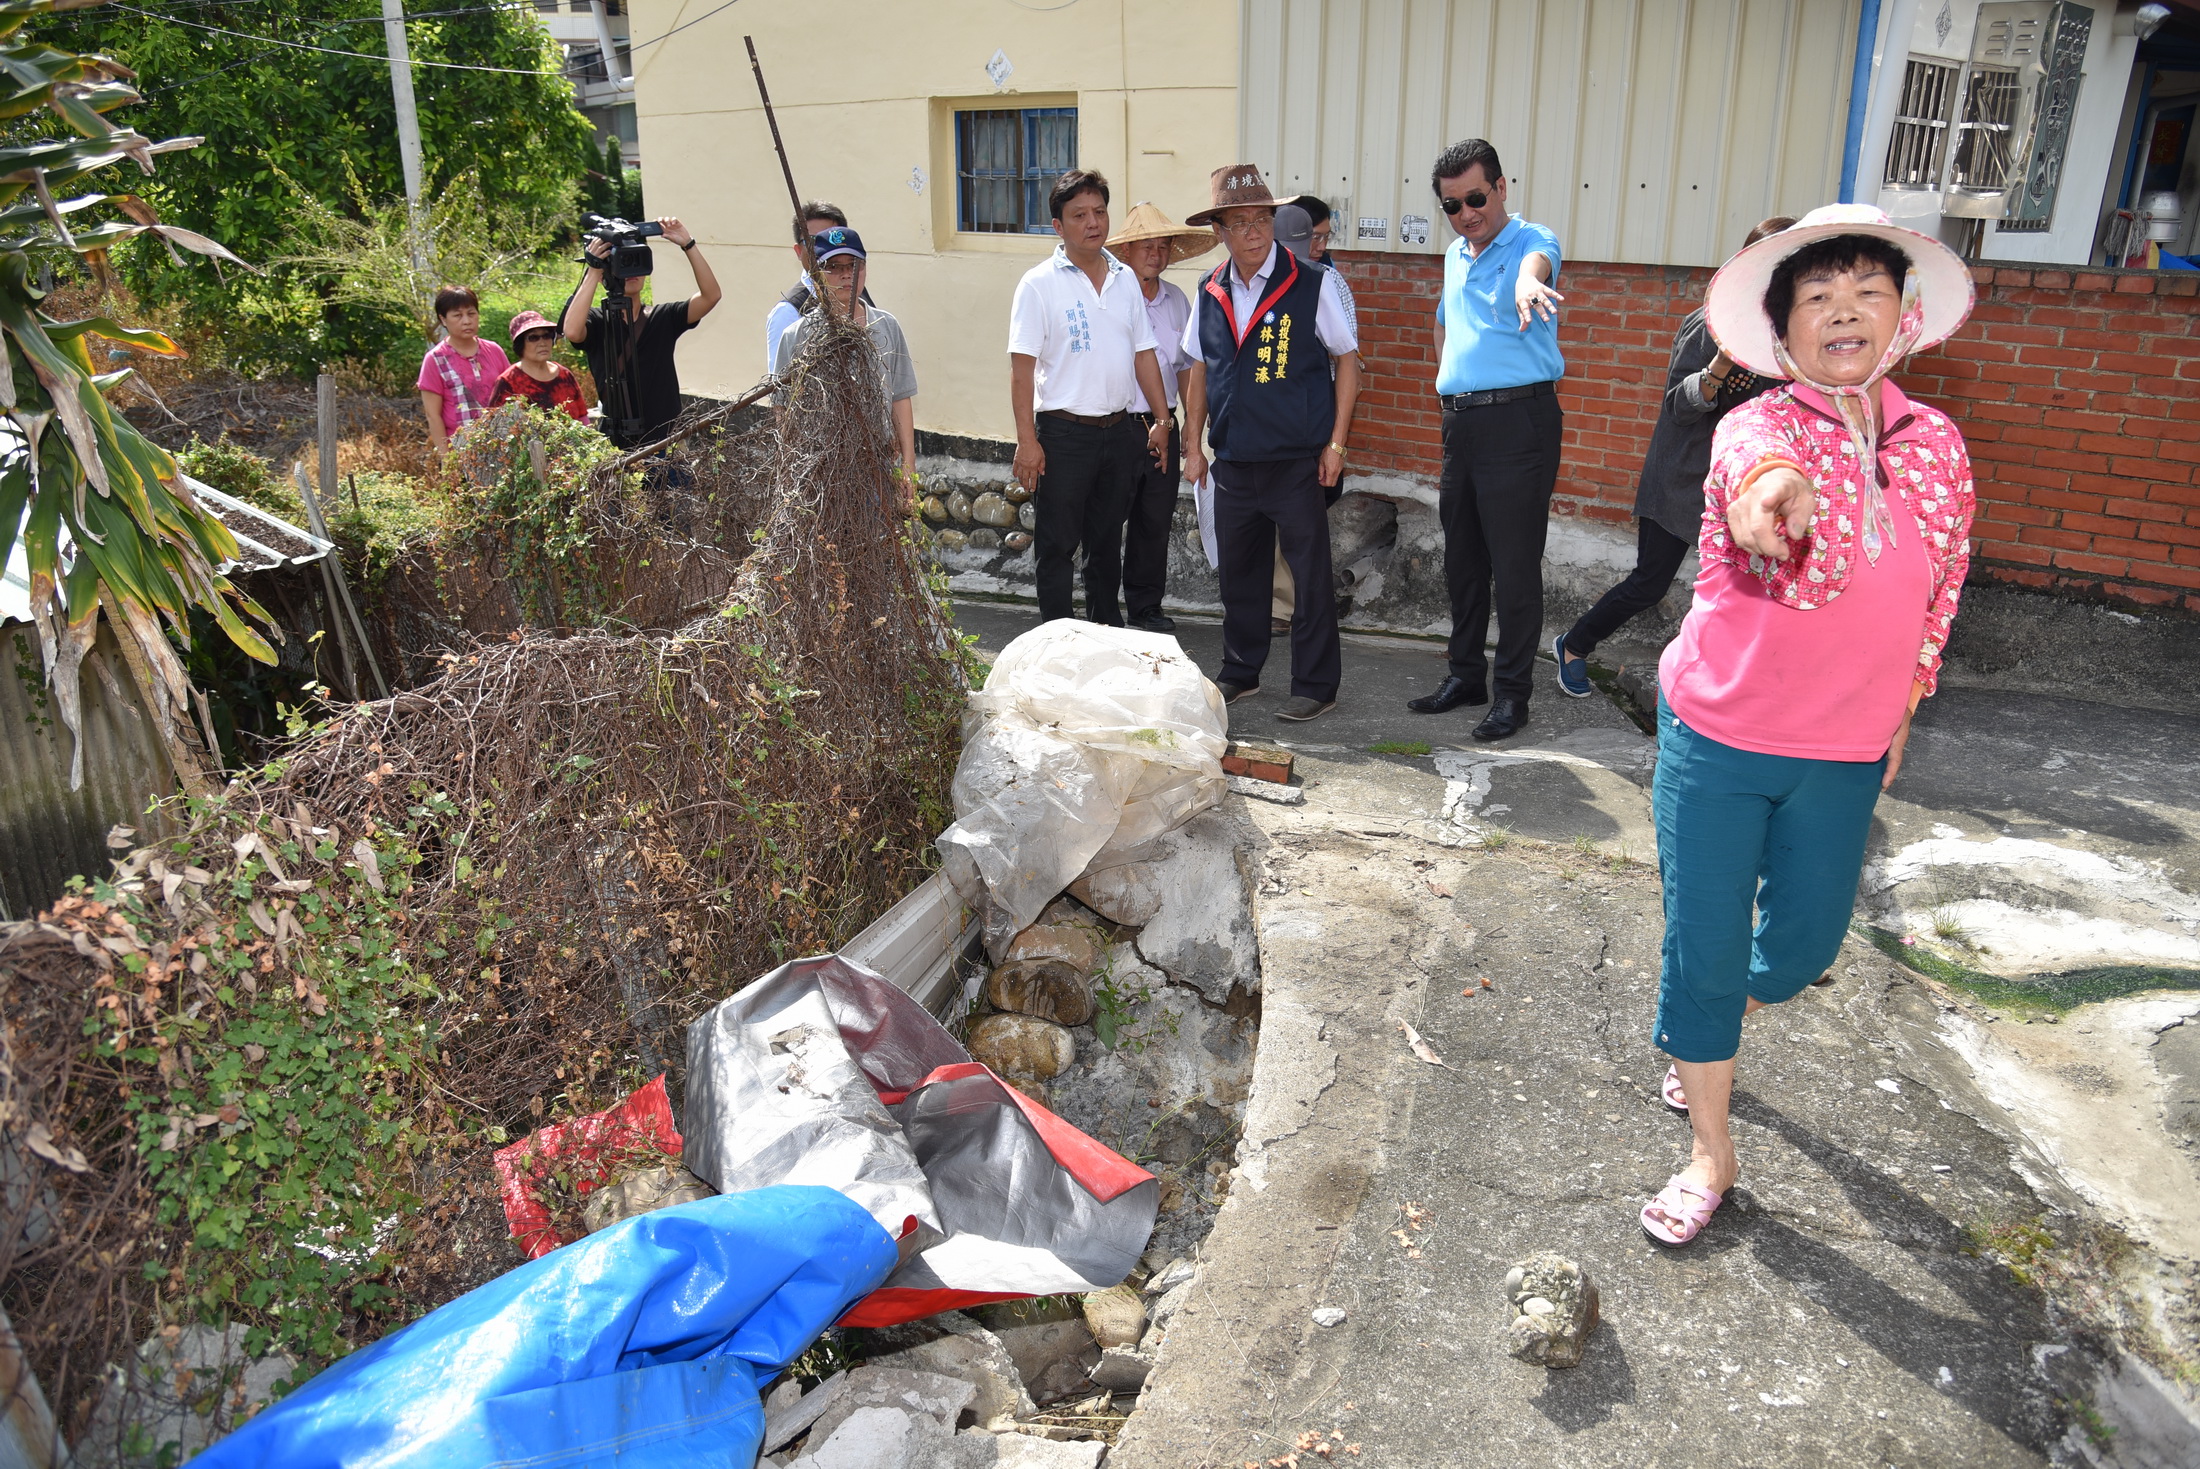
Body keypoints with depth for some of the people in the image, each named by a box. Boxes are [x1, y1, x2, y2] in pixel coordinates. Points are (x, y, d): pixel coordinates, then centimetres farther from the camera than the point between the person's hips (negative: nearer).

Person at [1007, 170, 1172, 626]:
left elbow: (1143, 352, 14)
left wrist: (1161, 419, 11)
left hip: (1119, 429, 5)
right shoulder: (1039, 284, -7)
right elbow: (1022, 367, -10)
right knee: (1057, 545, 2)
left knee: (1107, 541, 16)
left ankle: (1109, 631, 27)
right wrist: (1026, 440, -16)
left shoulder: (1126, 278, 9)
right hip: (1063, 432, -5)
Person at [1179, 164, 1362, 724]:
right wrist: (1193, 445, 11)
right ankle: (1240, 672, 29)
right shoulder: (1211, 292, 7)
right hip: (1233, 461, 5)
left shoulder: (1312, 284, -6)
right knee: (1238, 571, 13)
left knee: (1310, 572, 2)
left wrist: (1336, 443, -7)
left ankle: (1315, 685, 13)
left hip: (1298, 461, -4)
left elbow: (1346, 359, -2)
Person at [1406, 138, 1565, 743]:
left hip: (1518, 421, -7)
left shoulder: (1531, 240, -6)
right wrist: (1452, 379, 16)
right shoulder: (1455, 256, 16)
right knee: (1461, 559, 13)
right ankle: (1466, 674, 26)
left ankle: (1513, 693, 5)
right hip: (1460, 421, 7)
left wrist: (1527, 283, -56)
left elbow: (1537, 260, -31)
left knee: (1515, 564, -4)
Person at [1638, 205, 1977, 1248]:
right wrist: (1775, 497, -63)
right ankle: (1711, 1152, 22)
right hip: (1716, 738, -4)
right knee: (1702, 948, 3)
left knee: (1805, 941, 14)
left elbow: (1941, 587, 13)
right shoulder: (1755, 428, -13)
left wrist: (1901, 712, 16)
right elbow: (1762, 466, -39)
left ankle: (1711, 1031, 49)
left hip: (1843, 754, 4)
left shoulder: (1937, 446, 0)